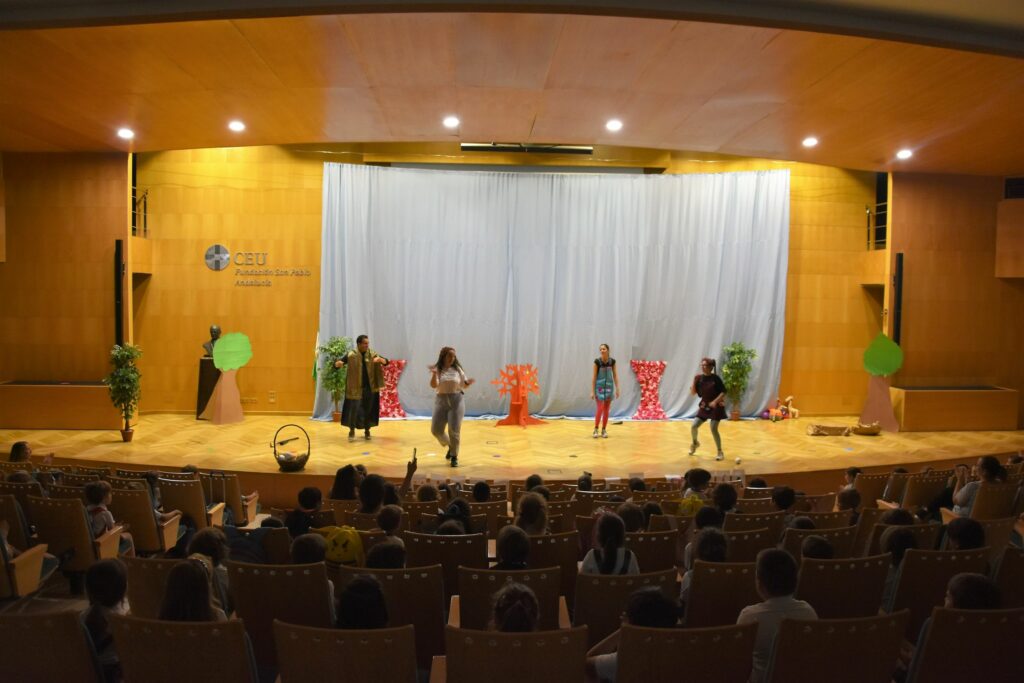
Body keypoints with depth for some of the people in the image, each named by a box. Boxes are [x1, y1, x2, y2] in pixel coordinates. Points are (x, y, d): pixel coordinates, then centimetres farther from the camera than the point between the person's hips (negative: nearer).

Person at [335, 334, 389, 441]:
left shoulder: (372, 354, 2)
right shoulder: (351, 355, -6)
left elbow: (386, 362, 0)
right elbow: (336, 364, -5)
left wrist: (380, 359, -23)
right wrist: (338, 363, -31)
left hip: (370, 387, 3)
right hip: (355, 388, -2)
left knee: (369, 409, 9)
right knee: (354, 408, -3)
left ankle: (367, 431, 24)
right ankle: (352, 431, 12)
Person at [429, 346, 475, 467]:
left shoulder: (457, 369, 4)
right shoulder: (437, 370, -1)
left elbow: (464, 385, 12)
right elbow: (433, 385, -14)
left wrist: (469, 383, -11)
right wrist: (434, 374, -30)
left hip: (456, 401, -1)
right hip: (441, 401, 1)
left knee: (454, 430, -5)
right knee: (436, 430, 0)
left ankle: (454, 456, 9)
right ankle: (450, 446, 29)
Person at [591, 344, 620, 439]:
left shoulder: (612, 361, -1)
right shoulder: (597, 361, -10)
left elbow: (615, 375, 5)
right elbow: (594, 376, -8)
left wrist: (617, 389, 1)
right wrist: (592, 391, -10)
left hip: (609, 386, 3)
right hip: (599, 387, -3)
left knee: (607, 410, 6)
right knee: (600, 409, -9)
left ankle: (604, 430, 14)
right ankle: (596, 429, 3)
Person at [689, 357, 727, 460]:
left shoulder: (715, 378, -15)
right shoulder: (699, 378, -2)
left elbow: (723, 392, -13)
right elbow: (693, 392, -2)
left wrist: (715, 401, -25)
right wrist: (694, 382, -17)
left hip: (716, 406, -5)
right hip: (704, 406, 5)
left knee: (713, 429, -12)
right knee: (694, 426, -3)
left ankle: (720, 452, 3)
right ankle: (694, 443, 29)